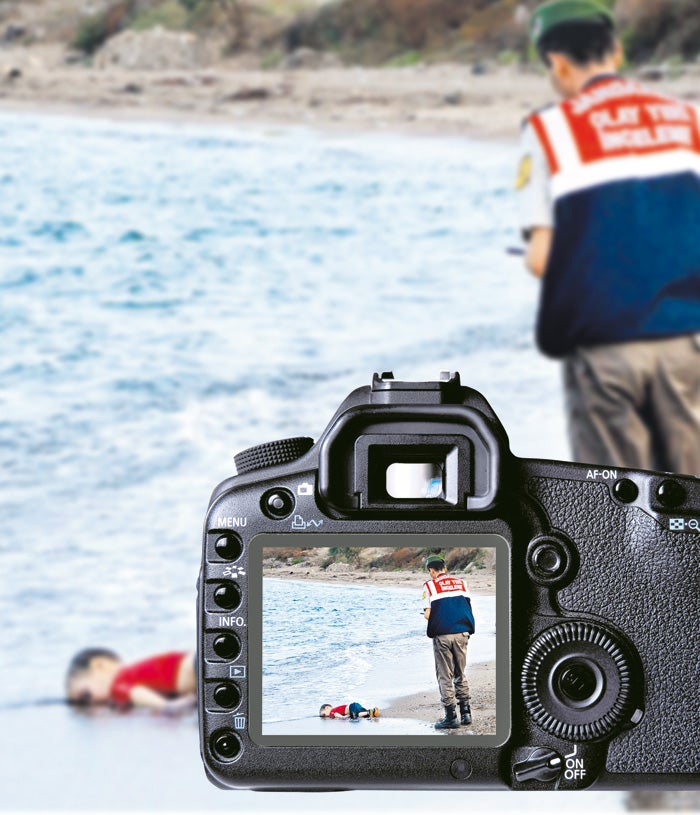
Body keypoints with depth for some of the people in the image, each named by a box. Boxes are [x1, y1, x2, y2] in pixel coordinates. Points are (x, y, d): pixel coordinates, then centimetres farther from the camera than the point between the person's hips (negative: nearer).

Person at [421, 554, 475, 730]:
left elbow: (428, 615, -7)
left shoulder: (430, 586, -2)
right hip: (462, 633, 4)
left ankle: (451, 717, 1)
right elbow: (467, 608, 10)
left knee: (445, 677, 3)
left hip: (442, 635, -4)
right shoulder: (461, 583, 11)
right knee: (460, 675, 16)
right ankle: (466, 713, 14)